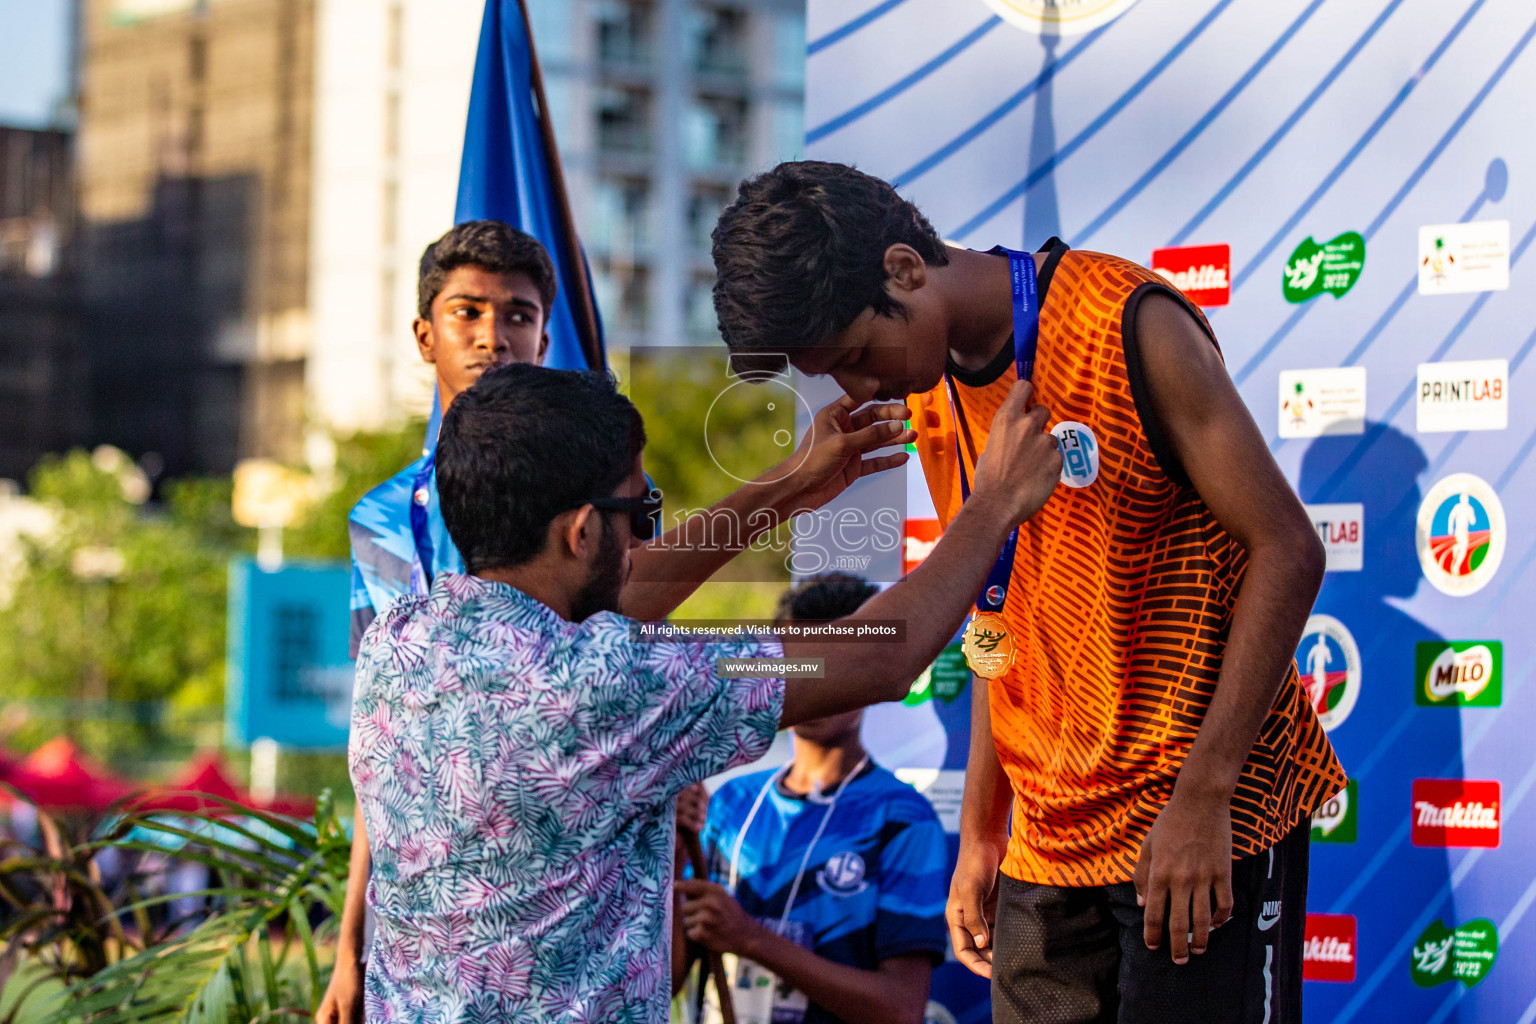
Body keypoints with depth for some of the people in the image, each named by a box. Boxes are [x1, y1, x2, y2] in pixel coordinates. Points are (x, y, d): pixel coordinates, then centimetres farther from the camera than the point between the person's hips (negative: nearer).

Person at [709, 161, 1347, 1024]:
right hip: (1049, 839, 6)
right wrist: (981, 833, 14)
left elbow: (1286, 551, -15)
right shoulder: (931, 396, 9)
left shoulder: (1127, 327, -13)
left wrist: (1202, 798, -19)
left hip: (1202, 822, -6)